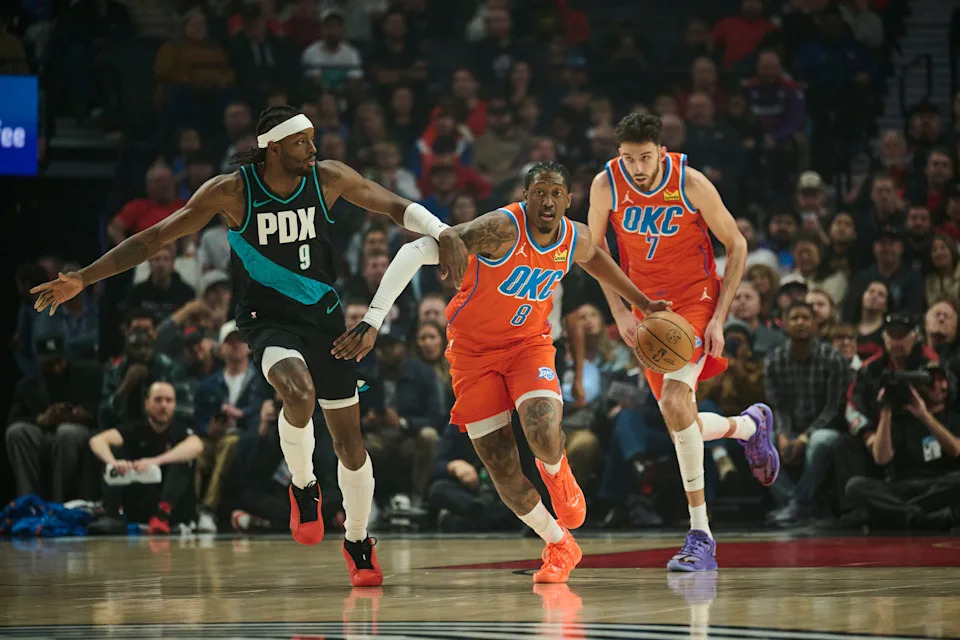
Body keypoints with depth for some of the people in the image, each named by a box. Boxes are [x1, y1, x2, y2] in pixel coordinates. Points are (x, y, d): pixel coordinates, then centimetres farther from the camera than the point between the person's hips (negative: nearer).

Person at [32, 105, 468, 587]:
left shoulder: (329, 178, -8)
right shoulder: (231, 191, -14)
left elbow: (396, 207, 3)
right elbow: (154, 238, -10)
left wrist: (443, 233, -16)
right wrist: (83, 279, -13)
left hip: (323, 314, 3)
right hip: (266, 317, -3)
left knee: (348, 438, 6)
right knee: (299, 391, -35)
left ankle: (357, 542, 28)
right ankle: (303, 487, -7)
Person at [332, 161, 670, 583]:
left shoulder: (577, 240, -9)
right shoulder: (502, 228, -27)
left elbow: (594, 259, 19)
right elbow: (416, 251, -33)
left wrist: (642, 302, 25)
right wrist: (373, 321, -40)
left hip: (530, 343, 3)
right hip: (474, 348, -2)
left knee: (544, 437, -26)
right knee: (502, 468, -6)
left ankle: (556, 471, 12)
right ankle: (559, 546, 18)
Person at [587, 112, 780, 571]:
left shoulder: (690, 183, -18)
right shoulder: (606, 185, -11)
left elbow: (737, 246, -6)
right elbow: (594, 248, 6)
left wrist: (719, 318, -11)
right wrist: (619, 312, -2)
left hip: (695, 301, -5)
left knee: (675, 403, -25)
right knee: (681, 425, 6)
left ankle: (700, 536, -20)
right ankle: (750, 425, 42)